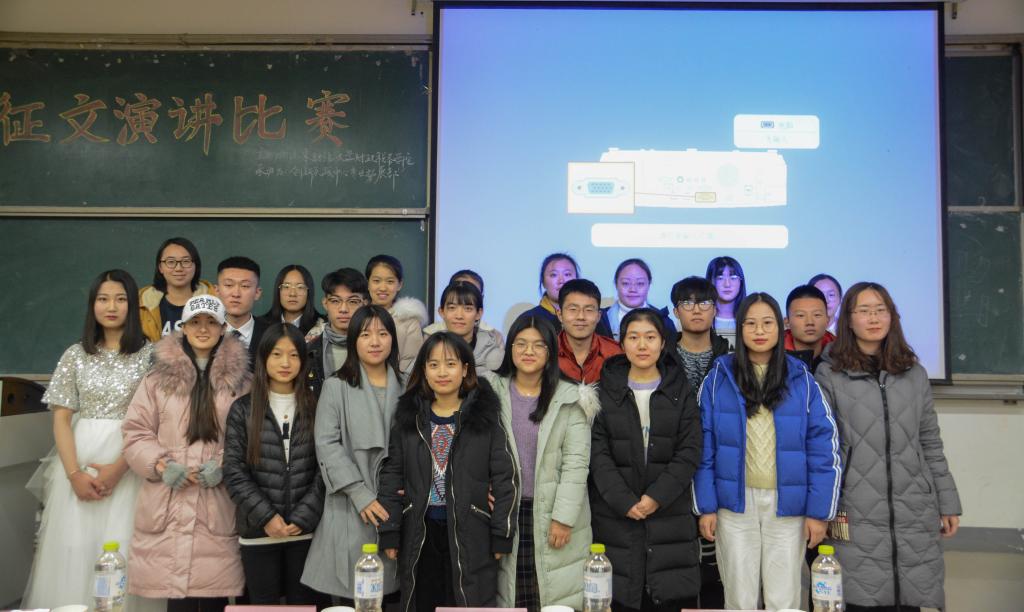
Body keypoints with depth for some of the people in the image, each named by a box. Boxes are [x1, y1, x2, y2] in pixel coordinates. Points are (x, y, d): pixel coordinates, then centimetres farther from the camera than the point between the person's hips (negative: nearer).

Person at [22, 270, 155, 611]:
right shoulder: (76, 355, 8)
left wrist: (118, 468, -12)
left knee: (119, 550, -4)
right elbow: (61, 419, 4)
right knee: (73, 549, 2)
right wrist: (74, 473, -8)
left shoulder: (149, 354, 1)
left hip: (129, 464, -2)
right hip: (78, 461, 2)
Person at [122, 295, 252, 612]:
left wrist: (224, 463, -10)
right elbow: (136, 433, 7)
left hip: (219, 503, 0)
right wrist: (161, 464, -8)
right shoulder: (159, 377, 7)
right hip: (168, 503, 0)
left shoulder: (239, 379, 7)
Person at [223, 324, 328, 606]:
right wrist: (266, 517, -11)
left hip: (307, 531, 0)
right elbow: (234, 472, -2)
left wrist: (302, 518, -10)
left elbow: (325, 471, -1)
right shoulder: (243, 409, 3)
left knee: (305, 604, 8)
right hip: (258, 532, 0)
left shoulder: (316, 408, 4)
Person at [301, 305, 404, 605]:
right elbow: (327, 445, -7)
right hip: (353, 507, -2)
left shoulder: (406, 387, 9)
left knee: (393, 593, 5)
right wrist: (361, 494, -14)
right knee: (353, 595, 1)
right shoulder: (336, 386, 0)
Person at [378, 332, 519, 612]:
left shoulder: (485, 415, -1)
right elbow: (391, 476, 6)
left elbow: (505, 478, -2)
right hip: (419, 533, 2)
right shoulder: (409, 416, 6)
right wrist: (389, 533, 0)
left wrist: (502, 535, -6)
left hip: (470, 534, -2)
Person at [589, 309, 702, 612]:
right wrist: (625, 501, -13)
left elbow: (689, 452, 0)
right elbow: (598, 454, -2)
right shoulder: (605, 391, 5)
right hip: (615, 516, -1)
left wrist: (657, 497, -11)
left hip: (669, 514, 1)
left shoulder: (680, 390, 8)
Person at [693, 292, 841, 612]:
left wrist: (819, 511, -5)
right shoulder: (718, 378, 0)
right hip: (735, 503, 0)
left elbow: (824, 448, -1)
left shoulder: (802, 380, 0)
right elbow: (704, 448, 0)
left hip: (787, 505, 0)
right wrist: (705, 506, -4)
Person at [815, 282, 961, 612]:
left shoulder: (914, 374, 12)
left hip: (915, 514, 3)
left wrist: (948, 503, 12)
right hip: (859, 516, -3)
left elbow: (931, 444, 14)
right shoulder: (829, 374, 0)